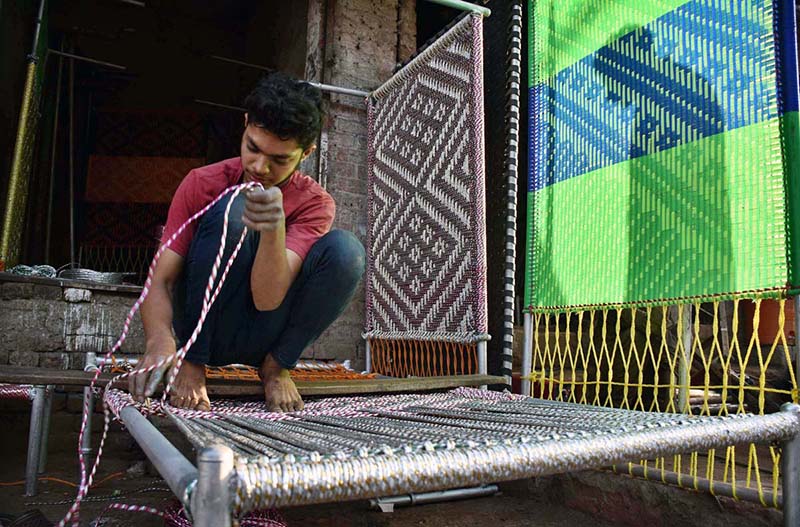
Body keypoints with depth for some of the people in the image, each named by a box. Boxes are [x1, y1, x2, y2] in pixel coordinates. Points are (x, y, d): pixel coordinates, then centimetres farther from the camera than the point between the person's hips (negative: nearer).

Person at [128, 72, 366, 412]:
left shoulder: (315, 204, -10)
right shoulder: (202, 183, -9)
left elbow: (267, 299, -24)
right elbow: (160, 281, -15)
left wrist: (274, 228, -42)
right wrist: (159, 339, -37)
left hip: (261, 335, 1)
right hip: (202, 330, -1)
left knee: (346, 250, -24)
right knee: (232, 210, -27)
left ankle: (276, 365, -5)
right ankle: (192, 361, -14)